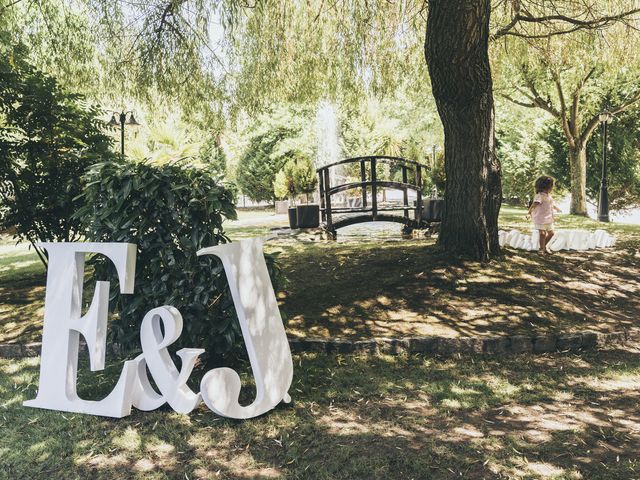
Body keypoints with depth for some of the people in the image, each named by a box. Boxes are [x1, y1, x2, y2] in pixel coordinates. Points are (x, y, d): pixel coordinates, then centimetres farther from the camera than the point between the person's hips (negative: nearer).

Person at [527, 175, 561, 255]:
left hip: (548, 219, 9)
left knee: (551, 233, 15)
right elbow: (534, 204, -29)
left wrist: (556, 208, 49)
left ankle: (544, 246, 32)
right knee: (542, 233, -14)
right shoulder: (539, 196, -18)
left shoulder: (549, 195, 12)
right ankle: (542, 249, 4)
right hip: (540, 219, -9)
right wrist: (529, 212, -40)